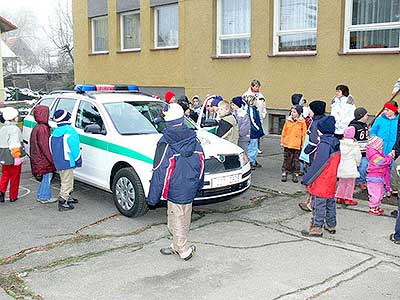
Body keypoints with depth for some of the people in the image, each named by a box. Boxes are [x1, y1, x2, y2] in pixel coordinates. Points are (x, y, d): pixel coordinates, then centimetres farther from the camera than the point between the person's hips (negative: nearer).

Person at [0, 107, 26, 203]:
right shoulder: (14, 129, -16)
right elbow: (14, 145, -21)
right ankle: (13, 197, 13)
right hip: (13, 158, -7)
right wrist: (17, 157, -19)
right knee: (15, 177, 5)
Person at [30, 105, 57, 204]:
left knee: (46, 177, 18)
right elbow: (45, 146, -22)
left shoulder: (36, 127, 12)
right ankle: (45, 197, 9)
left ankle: (41, 196, 26)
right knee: (47, 176, 1)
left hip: (38, 158, 10)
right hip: (44, 158, -10)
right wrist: (51, 159, -19)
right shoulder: (43, 128, -20)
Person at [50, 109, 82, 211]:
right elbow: (74, 147, -16)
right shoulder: (70, 131, -16)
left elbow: (52, 148, 16)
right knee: (67, 182, -3)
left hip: (57, 162, 9)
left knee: (65, 181, 23)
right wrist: (78, 160, -7)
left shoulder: (54, 131, 11)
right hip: (67, 162, -9)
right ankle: (62, 203, -3)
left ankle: (67, 198, 36)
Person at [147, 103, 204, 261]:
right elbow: (201, 163, 10)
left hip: (174, 190, -6)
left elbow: (159, 172, -15)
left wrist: (152, 197, -7)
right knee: (185, 217, 17)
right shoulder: (193, 139, 0)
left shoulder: (165, 144, -16)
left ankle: (184, 250, 14)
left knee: (177, 219, 7)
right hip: (191, 188, 6)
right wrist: (199, 184, 23)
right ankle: (177, 245, 32)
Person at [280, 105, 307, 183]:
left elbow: (304, 134, -1)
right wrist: (282, 141, 9)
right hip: (287, 144, 2)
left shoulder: (302, 122, -4)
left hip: (297, 145, -2)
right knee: (286, 160, 9)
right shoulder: (288, 120, 3)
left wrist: (302, 144, -3)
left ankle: (295, 175, 16)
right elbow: (284, 131, 9)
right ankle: (284, 174, 16)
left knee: (296, 160, 7)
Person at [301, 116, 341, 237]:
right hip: (331, 181, 9)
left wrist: (307, 179, -14)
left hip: (321, 182, -9)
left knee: (319, 204, -1)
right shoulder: (335, 143, 7)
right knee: (330, 203, 17)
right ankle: (331, 225, 28)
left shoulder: (324, 144, -21)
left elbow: (317, 165, -22)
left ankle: (316, 227, 5)